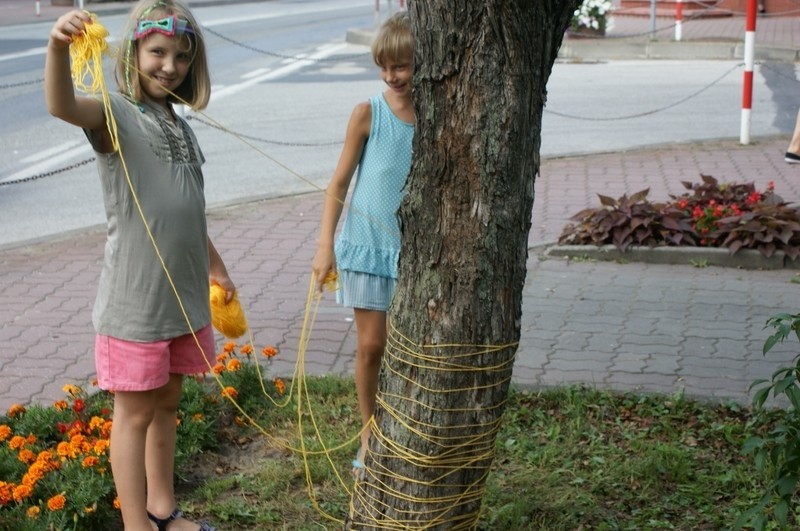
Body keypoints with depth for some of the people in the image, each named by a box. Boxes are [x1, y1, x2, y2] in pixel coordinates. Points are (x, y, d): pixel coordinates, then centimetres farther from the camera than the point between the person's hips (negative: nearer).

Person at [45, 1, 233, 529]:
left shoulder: (179, 126, 10)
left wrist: (215, 267, 30)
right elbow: (62, 106, -35)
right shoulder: (117, 114, -11)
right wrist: (59, 47, -53)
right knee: (136, 413, 5)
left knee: (166, 403, 18)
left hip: (185, 294, 7)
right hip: (135, 298, -7)